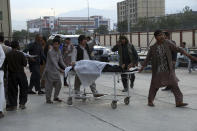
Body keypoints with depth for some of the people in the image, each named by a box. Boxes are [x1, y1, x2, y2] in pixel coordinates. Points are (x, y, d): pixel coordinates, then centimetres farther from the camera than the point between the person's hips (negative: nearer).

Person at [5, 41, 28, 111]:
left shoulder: (8, 55, -4)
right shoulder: (20, 54, -10)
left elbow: (5, 64, 2)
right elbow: (25, 63, -10)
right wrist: (25, 59, 8)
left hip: (11, 74, 2)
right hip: (21, 73, -2)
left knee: (12, 89, 9)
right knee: (23, 88, 13)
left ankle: (13, 104, 10)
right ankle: (22, 103, 12)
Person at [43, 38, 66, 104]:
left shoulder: (59, 51, 5)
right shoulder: (50, 52, -19)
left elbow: (61, 61, 8)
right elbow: (54, 62, -28)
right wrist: (60, 69, -37)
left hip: (56, 71, 7)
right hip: (50, 71, -7)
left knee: (59, 84, 8)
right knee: (49, 85, -1)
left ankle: (56, 97, 24)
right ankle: (48, 99, 11)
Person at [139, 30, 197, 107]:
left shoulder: (167, 43, -4)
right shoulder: (153, 48, -5)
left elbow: (177, 49, -7)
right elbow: (148, 58, 5)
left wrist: (189, 56, -12)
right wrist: (142, 67, 8)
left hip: (168, 70, 1)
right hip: (157, 71, -1)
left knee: (174, 84, -4)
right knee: (154, 86, 8)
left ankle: (179, 102, 0)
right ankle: (150, 101, 27)